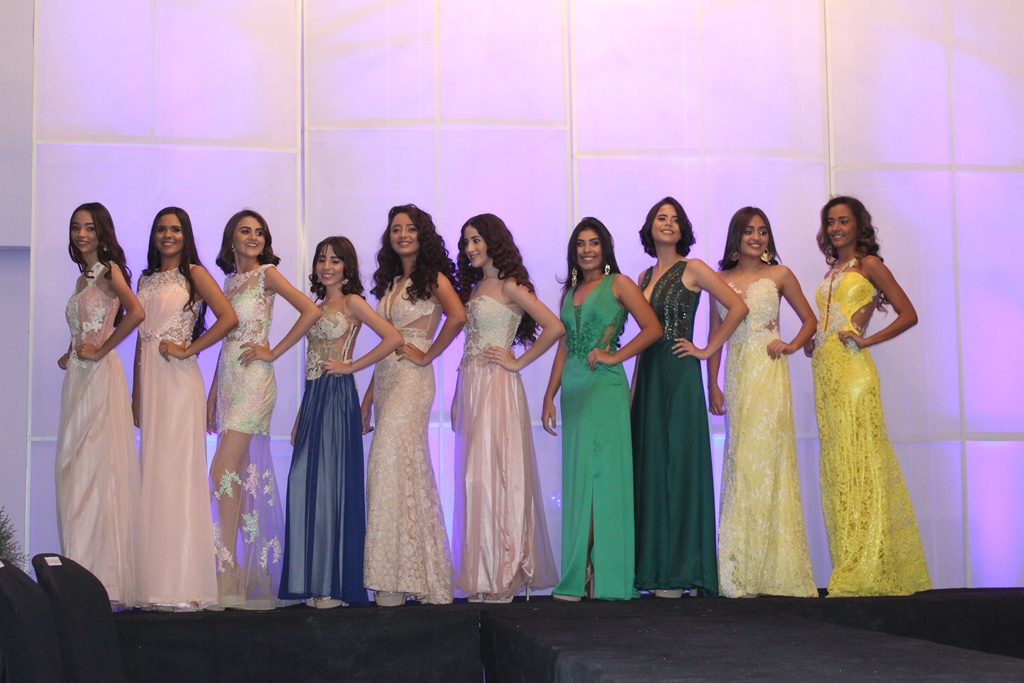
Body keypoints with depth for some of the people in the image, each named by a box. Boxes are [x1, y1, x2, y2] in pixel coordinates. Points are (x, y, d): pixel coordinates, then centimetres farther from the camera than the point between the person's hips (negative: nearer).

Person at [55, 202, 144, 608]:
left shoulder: (110, 270, -6)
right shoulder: (83, 278, 20)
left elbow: (136, 313, -24)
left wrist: (100, 351, -17)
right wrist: (71, 355, 7)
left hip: (101, 376, -9)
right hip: (77, 378, 9)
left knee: (96, 472, -10)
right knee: (75, 474, 6)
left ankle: (103, 584, -8)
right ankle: (82, 578, 9)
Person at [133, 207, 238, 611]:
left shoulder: (194, 274, 0)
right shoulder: (146, 280, 18)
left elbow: (228, 318, -12)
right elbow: (141, 338, 18)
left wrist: (188, 349, -11)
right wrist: (136, 394, 14)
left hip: (179, 380, -6)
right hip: (149, 379, 6)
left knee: (176, 472, -8)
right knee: (152, 473, 3)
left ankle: (183, 586, -7)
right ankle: (157, 582, 6)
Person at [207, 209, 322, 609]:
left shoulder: (267, 274, -4)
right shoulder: (230, 281, 18)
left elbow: (311, 311, -15)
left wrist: (274, 352, -11)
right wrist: (213, 393, 16)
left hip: (253, 379, -7)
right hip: (228, 379, 7)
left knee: (224, 472, -15)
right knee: (237, 476, 6)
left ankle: (229, 571, -13)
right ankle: (238, 571, 10)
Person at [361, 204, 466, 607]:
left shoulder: (433, 278, -3)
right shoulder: (391, 282, 19)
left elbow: (458, 316, -23)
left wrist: (427, 355, -15)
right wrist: (367, 399, 16)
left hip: (412, 379, -8)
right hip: (385, 378, 8)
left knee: (391, 465, -13)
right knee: (406, 469, 6)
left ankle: (396, 578, -9)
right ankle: (401, 578, 8)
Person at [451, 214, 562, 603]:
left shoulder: (509, 286, -6)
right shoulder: (474, 288, 18)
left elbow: (554, 327, -16)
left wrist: (519, 362, -10)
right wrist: (458, 399, 11)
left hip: (497, 386, -8)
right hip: (469, 385, 8)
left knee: (494, 473, -9)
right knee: (473, 477, 6)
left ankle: (502, 575, -3)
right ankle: (483, 576, 10)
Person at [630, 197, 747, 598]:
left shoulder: (691, 270, -3)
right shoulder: (645, 276, 16)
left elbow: (738, 307, -11)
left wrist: (708, 350, -8)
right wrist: (634, 387, 12)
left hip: (679, 374, -6)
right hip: (648, 376, 7)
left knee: (679, 464, -6)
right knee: (649, 465, 4)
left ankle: (682, 572, -3)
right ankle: (654, 568, 9)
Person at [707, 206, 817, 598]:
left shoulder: (778, 275, 6)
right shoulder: (721, 280, 12)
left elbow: (810, 320, 13)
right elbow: (716, 335, 13)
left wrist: (792, 346, -5)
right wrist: (712, 385, 7)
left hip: (769, 375, -3)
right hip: (736, 376, 3)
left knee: (765, 459, -8)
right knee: (739, 462, -1)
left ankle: (774, 570, -2)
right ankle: (743, 573, 3)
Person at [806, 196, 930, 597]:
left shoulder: (869, 264, 0)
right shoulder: (833, 272, 21)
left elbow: (908, 314, -5)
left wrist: (867, 340, -11)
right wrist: (810, 342, 8)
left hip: (853, 369, -8)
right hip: (825, 371, 8)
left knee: (857, 462, -11)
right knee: (836, 465, 5)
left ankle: (867, 571, -11)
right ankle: (850, 567, 7)